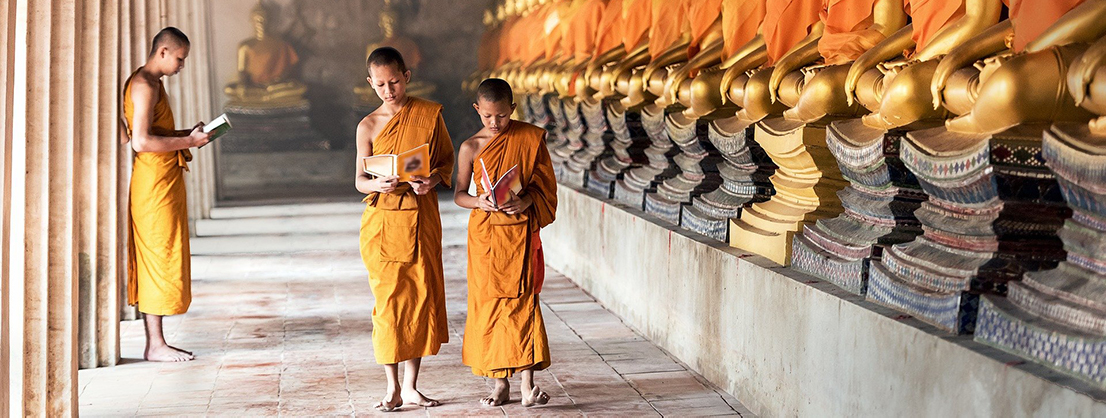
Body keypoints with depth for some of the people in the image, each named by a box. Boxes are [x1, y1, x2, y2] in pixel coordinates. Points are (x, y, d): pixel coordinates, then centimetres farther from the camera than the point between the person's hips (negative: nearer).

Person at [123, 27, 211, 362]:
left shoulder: (151, 83, 19)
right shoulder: (144, 85, -14)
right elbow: (141, 141, -23)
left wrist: (187, 134, 13)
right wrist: (188, 141, -16)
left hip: (164, 181, 11)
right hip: (155, 183, -11)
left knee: (157, 260, 11)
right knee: (160, 260, -6)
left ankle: (156, 342, 15)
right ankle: (156, 345, 0)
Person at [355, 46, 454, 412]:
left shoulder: (430, 114, 2)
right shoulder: (368, 126, 1)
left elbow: (447, 160, 9)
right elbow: (360, 180, 1)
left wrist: (433, 180, -12)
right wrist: (378, 184, -21)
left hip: (421, 219, 1)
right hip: (382, 221, -1)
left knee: (421, 297, 3)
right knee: (388, 301, -1)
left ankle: (411, 387, 14)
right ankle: (393, 389, 10)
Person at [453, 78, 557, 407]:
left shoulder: (530, 138, 0)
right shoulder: (471, 147, 1)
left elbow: (544, 185, 3)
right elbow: (458, 194, 5)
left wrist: (526, 201, -17)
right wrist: (478, 201, -16)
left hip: (520, 230, -1)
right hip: (485, 234, 1)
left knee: (522, 301, -6)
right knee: (488, 303, 4)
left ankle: (527, 382, -5)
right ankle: (500, 382, 14)